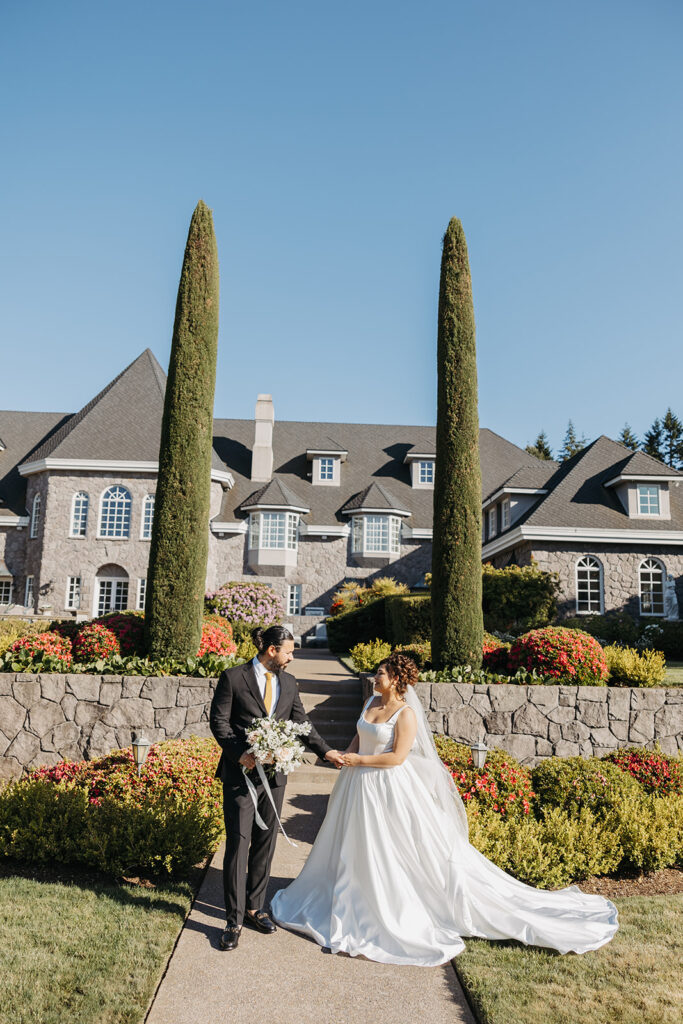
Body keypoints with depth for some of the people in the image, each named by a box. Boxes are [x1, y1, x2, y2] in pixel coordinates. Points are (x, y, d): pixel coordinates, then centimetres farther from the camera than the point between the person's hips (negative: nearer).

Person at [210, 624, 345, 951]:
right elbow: (218, 719, -7)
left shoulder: (288, 683, 8)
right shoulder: (233, 677, -7)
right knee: (238, 844, -3)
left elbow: (301, 723, 12)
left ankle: (254, 907, 29)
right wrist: (239, 753, -18)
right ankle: (234, 921, 9)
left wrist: (326, 751, 2)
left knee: (265, 844, 13)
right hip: (241, 773, -5)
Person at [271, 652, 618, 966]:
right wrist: (348, 756, -5)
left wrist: (360, 760, -18)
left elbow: (397, 757, -23)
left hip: (390, 788, -8)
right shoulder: (371, 703, 4)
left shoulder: (406, 713, -18)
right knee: (357, 850, 21)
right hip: (361, 785, 8)